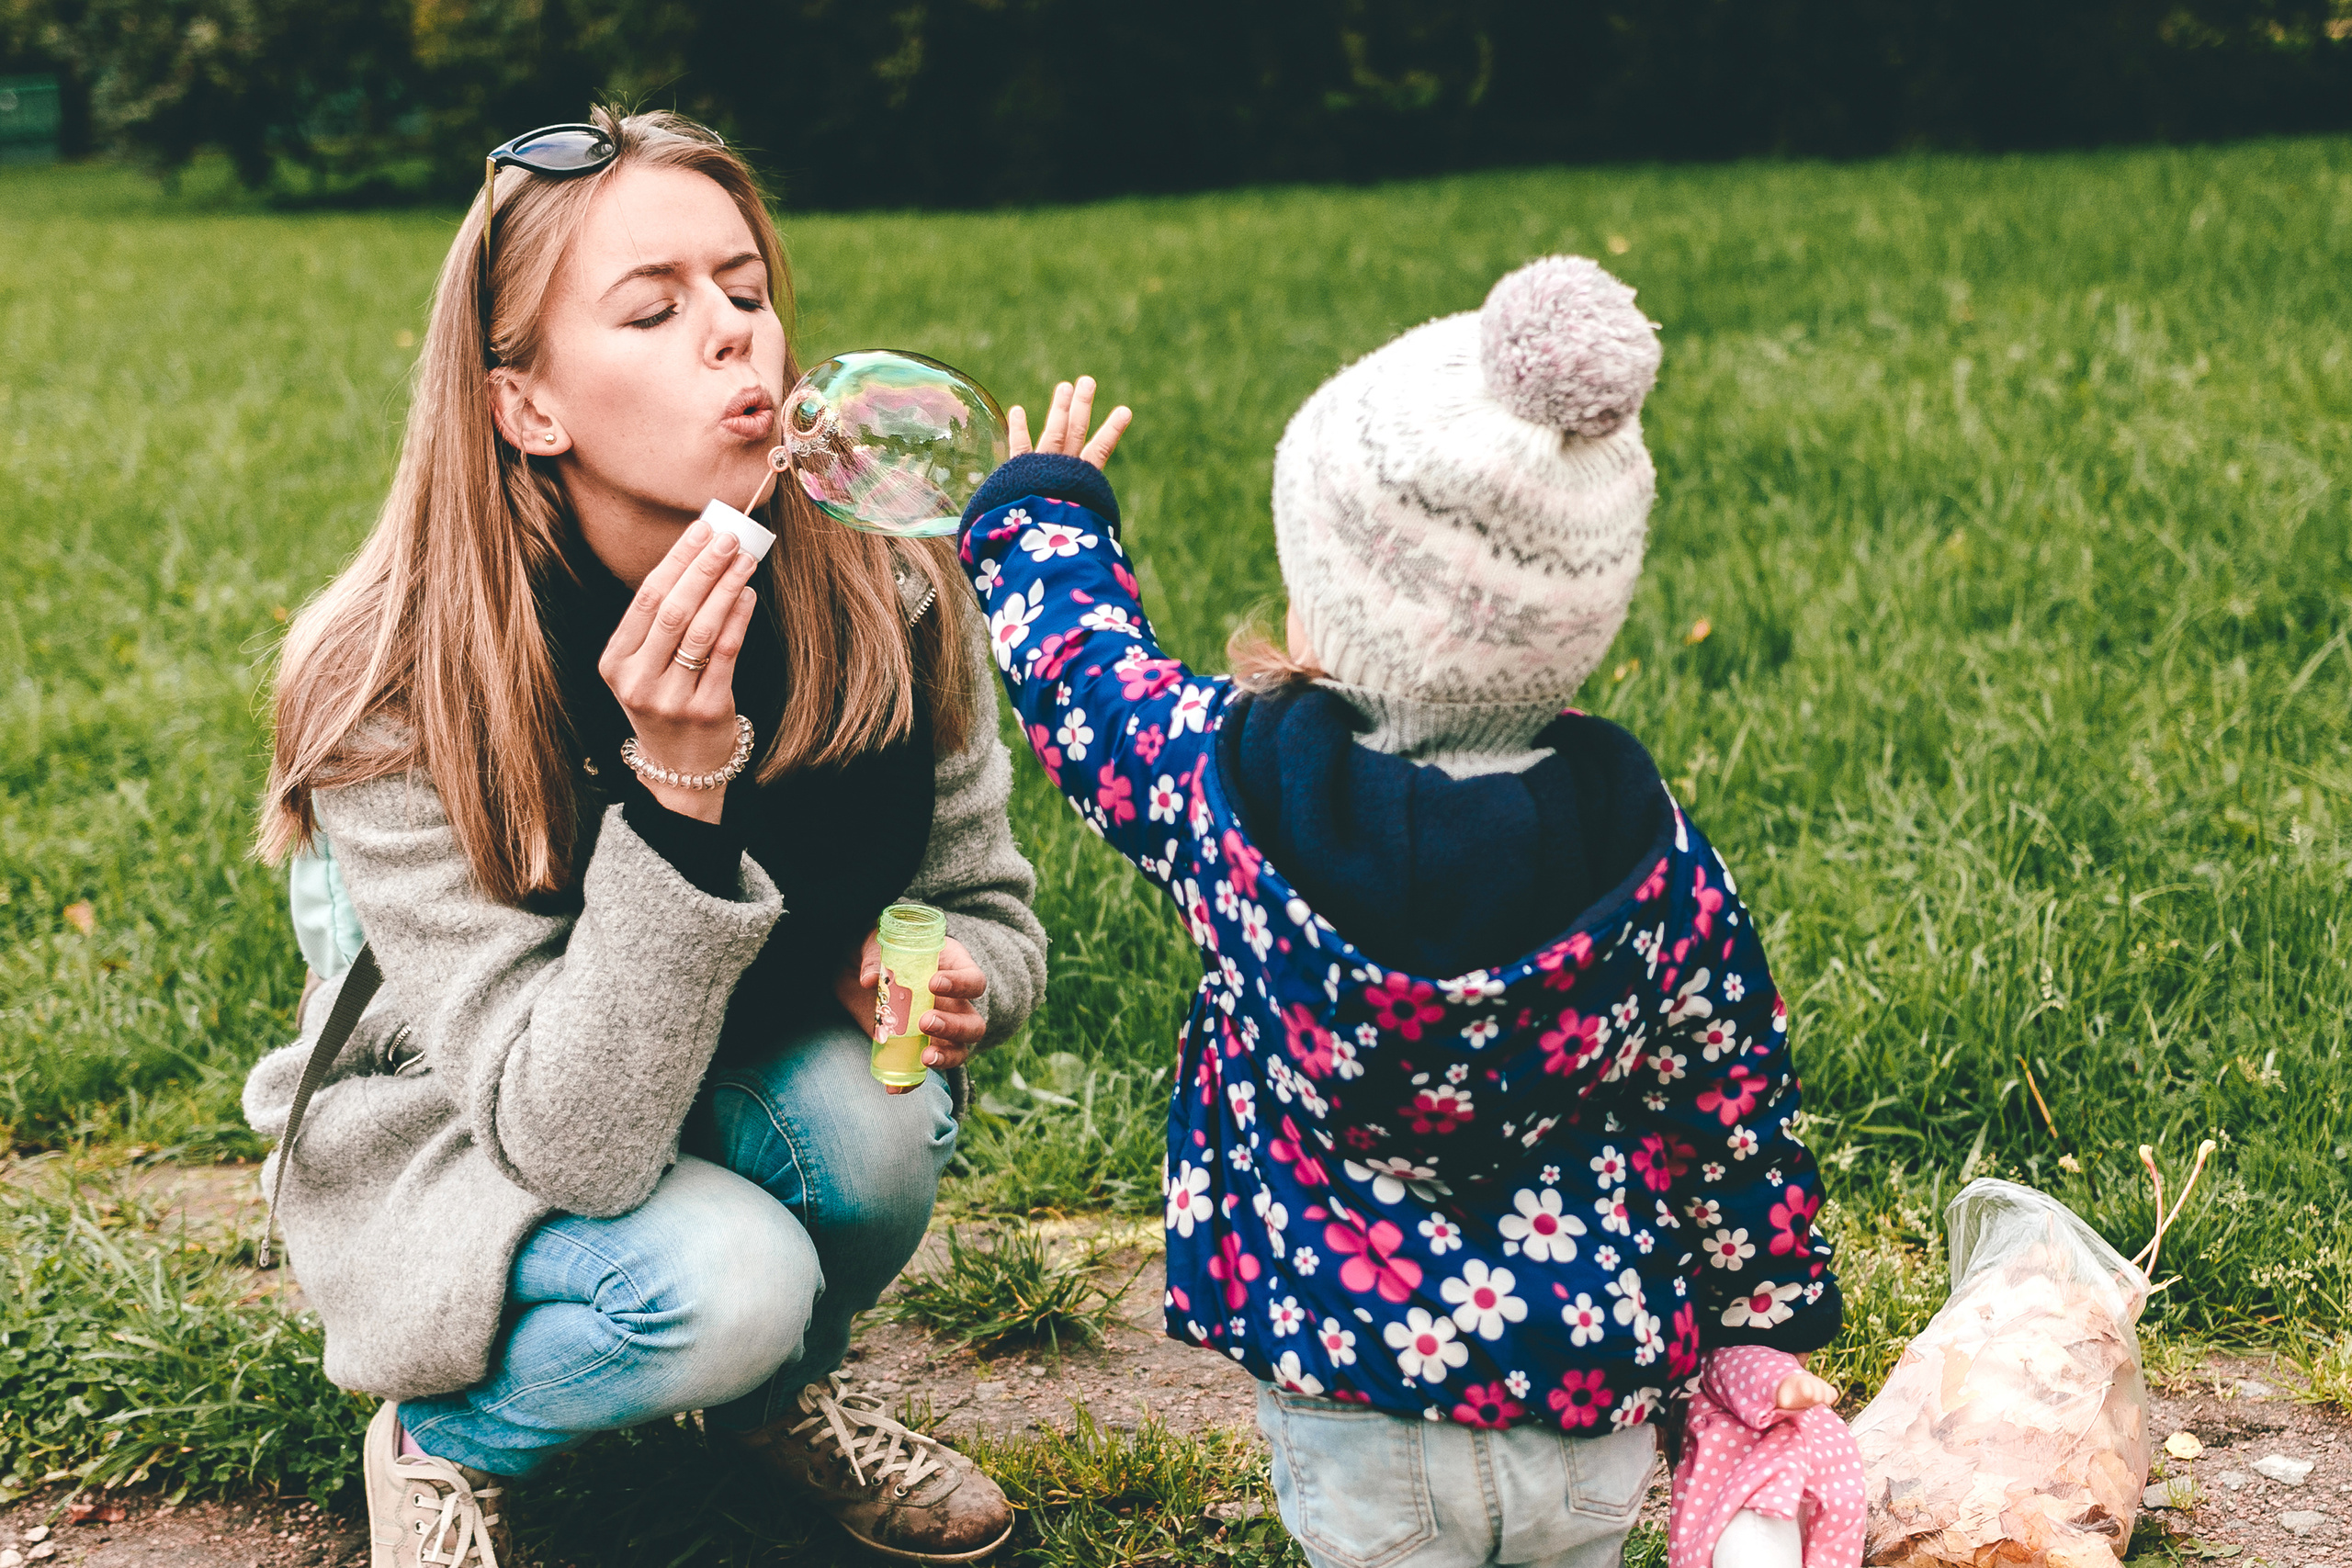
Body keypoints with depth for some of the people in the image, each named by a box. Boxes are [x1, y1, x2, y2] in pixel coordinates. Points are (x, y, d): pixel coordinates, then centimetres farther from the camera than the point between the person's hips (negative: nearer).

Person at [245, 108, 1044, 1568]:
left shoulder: (886, 589, -18)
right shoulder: (403, 696, -29)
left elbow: (992, 908, -1)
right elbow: (573, 1144, -33)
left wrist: (950, 978, -26)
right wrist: (675, 788, -44)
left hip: (754, 1091, 4)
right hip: (454, 1153, -4)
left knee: (872, 1114, -29)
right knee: (720, 1284, -33)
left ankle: (777, 1394, 6)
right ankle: (444, 1436, 2)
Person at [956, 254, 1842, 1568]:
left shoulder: (1235, 793, -15)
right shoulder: (1655, 857, -11)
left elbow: (1082, 670, 5)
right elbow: (1729, 1113, 1)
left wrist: (1044, 515, 25)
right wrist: (1768, 1321, 17)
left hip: (1354, 1404, -1)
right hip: (1589, 1407, 2)